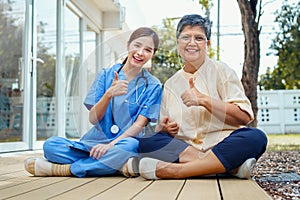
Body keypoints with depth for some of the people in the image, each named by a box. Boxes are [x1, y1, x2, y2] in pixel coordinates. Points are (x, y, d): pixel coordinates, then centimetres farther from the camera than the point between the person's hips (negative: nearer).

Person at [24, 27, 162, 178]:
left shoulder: (153, 86, 4)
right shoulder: (106, 75, 8)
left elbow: (139, 125, -6)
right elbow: (93, 119, 0)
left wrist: (111, 144, -21)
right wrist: (109, 94, -18)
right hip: (92, 143, 2)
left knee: (130, 145, -38)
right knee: (50, 144, -21)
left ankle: (60, 169, -26)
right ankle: (117, 165, -24)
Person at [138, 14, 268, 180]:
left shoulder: (221, 71, 5)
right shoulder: (170, 84, 15)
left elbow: (244, 117, -6)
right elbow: (162, 128, 19)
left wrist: (203, 100, -15)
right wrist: (164, 128, -5)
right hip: (183, 148, 3)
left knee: (256, 137, -31)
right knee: (146, 142, -23)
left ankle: (175, 170, -35)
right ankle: (231, 166, -30)